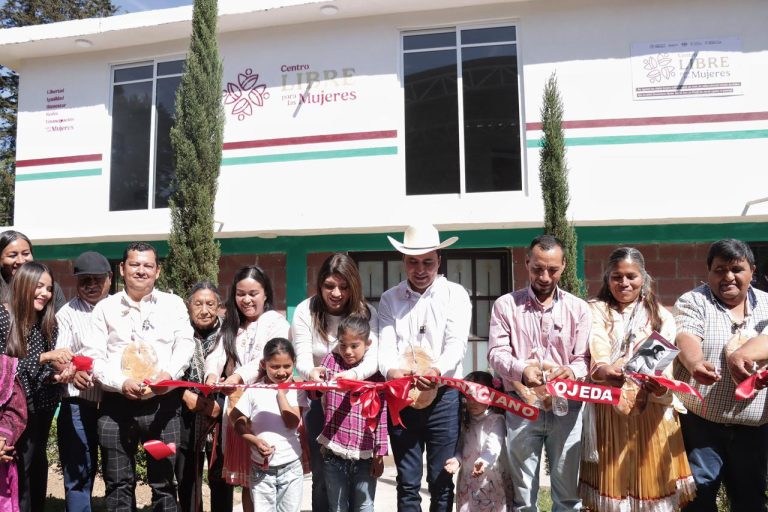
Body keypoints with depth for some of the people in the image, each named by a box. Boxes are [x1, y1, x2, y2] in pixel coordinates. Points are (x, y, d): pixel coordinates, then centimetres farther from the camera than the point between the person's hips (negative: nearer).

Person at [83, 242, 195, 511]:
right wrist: (121, 383, -13)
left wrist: (169, 373, -20)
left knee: (164, 483, 6)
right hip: (116, 405, 1)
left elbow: (185, 344, -1)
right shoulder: (105, 307, 10)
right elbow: (93, 355, 3)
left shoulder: (173, 304, 10)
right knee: (118, 484, 9)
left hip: (163, 404, 0)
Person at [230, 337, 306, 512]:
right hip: (261, 468, -1)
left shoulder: (296, 391, -3)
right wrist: (255, 441, -18)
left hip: (291, 467, 1)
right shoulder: (254, 390, -5)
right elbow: (238, 423, -2)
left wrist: (281, 393, -12)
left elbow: (292, 423, -15)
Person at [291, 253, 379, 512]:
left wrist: (351, 375, -42)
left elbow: (372, 360, -19)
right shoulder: (305, 311, -10)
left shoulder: (366, 313, -9)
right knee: (322, 476, 7)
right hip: (318, 402, 0)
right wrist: (311, 372, -41)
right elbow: (302, 359, -16)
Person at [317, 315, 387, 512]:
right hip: (334, 454, 1)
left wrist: (379, 454, -1)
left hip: (365, 455, -1)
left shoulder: (376, 374, -2)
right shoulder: (330, 361, 1)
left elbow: (381, 416, -1)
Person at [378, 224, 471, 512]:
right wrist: (391, 370, -26)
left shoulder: (455, 295, 1)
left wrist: (437, 371, -32)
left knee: (441, 481, 6)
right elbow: (385, 345, -3)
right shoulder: (389, 299, 7)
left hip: (443, 395, -1)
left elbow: (456, 343, -11)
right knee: (407, 483, 8)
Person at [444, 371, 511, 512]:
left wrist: (483, 462, -38)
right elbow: (461, 446, 11)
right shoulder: (466, 421, 14)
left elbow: (493, 446, -21)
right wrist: (456, 459, -10)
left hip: (490, 479, -5)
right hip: (467, 478, 6)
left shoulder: (496, 419, -7)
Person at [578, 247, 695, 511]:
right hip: (607, 410, -1)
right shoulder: (595, 311, 3)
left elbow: (664, 363, -5)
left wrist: (660, 387, -27)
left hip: (651, 411, 1)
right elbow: (598, 356, -14)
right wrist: (605, 371, -37)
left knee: (651, 483, 5)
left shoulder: (661, 316, 8)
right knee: (610, 486, 4)